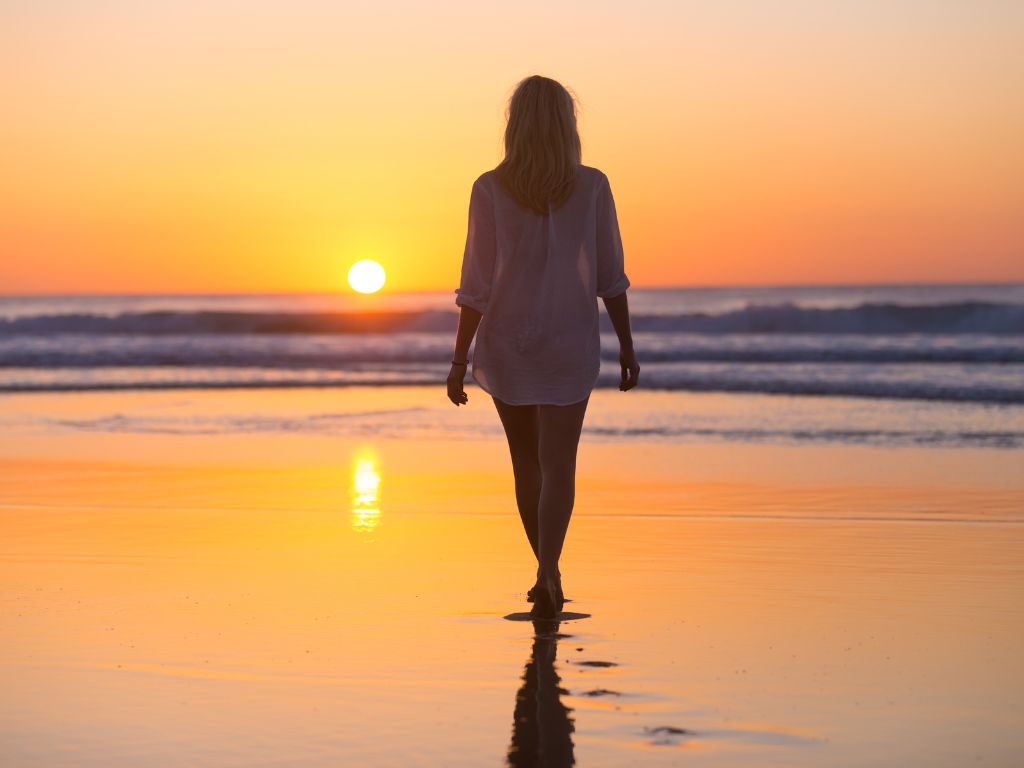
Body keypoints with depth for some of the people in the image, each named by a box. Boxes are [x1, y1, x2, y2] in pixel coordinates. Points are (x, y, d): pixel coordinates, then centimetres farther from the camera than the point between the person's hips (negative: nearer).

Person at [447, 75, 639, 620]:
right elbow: (610, 276, -1)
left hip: (505, 340, 1)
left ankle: (549, 571, 28)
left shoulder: (490, 189, -8)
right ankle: (547, 573, -20)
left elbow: (477, 282, -9)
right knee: (557, 466, 0)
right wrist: (626, 346, 8)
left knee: (527, 461, 17)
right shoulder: (592, 186, -6)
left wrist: (460, 358, -4)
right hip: (569, 343, -1)